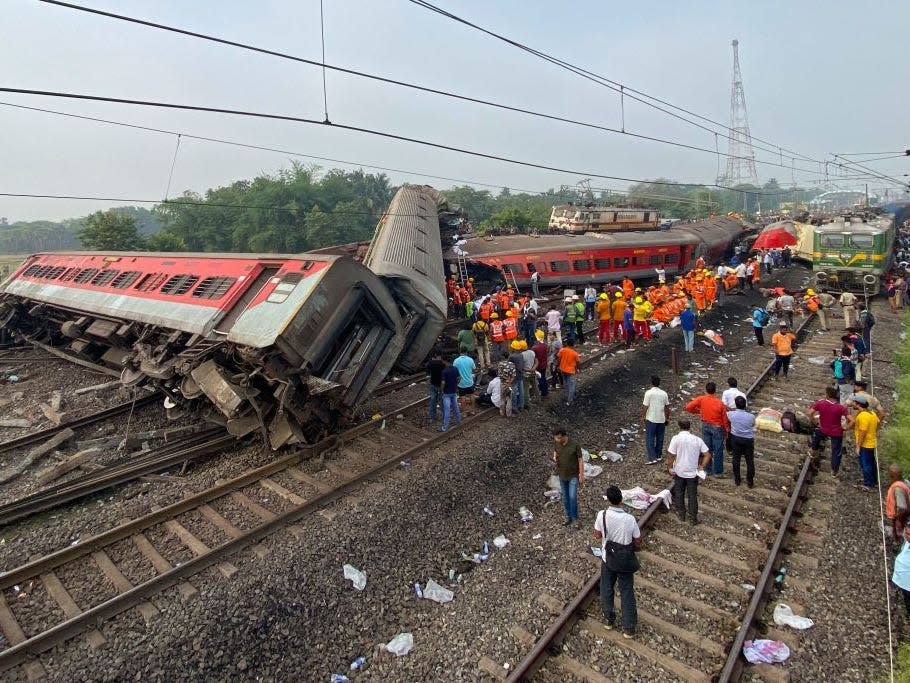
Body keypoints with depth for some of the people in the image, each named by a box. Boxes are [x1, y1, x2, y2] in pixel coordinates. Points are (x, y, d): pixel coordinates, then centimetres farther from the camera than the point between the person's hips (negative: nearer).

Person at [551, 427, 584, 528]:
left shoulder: (575, 444, -24)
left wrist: (581, 476, -12)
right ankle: (568, 517, 32)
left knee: (573, 497, -7)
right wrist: (554, 458, -15)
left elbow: (580, 460, -14)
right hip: (562, 475, 4)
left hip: (573, 475, -4)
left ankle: (575, 519, 14)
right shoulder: (556, 443, -12)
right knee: (565, 498, 14)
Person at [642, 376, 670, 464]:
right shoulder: (664, 393, 0)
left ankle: (652, 458, -3)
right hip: (661, 419, 4)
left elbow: (645, 406, -13)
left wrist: (643, 416, 1)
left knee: (650, 439, 1)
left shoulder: (649, 393, -13)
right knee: (660, 438, 15)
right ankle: (659, 456, 25)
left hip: (651, 419, -4)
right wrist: (667, 418, 17)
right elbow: (667, 407, 6)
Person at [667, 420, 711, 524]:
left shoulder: (676, 438, -13)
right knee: (692, 495, 12)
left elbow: (671, 456, -16)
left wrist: (670, 467, -4)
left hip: (679, 472, -2)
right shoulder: (697, 439, -3)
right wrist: (702, 466, 3)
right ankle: (693, 518, 17)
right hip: (693, 472, 2)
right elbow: (707, 455, -5)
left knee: (679, 493, 16)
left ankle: (681, 514, 26)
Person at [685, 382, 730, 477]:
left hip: (705, 426, 3)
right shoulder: (720, 403, -16)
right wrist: (726, 431, 5)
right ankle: (718, 472, 16)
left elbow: (688, 407, -15)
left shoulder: (701, 399, -13)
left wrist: (697, 411, 4)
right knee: (718, 450, 8)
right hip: (717, 428, -2)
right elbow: (724, 419, -9)